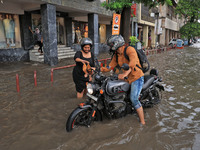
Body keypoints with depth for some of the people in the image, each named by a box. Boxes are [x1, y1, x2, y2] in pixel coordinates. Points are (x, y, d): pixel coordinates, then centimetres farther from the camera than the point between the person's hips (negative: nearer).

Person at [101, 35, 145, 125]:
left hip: (136, 77, -9)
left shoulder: (129, 49, -15)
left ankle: (142, 122, -7)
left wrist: (125, 73, -45)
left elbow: (133, 62, -32)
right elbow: (110, 67, 9)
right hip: (126, 79, 9)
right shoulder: (116, 55, 10)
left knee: (134, 99, -18)